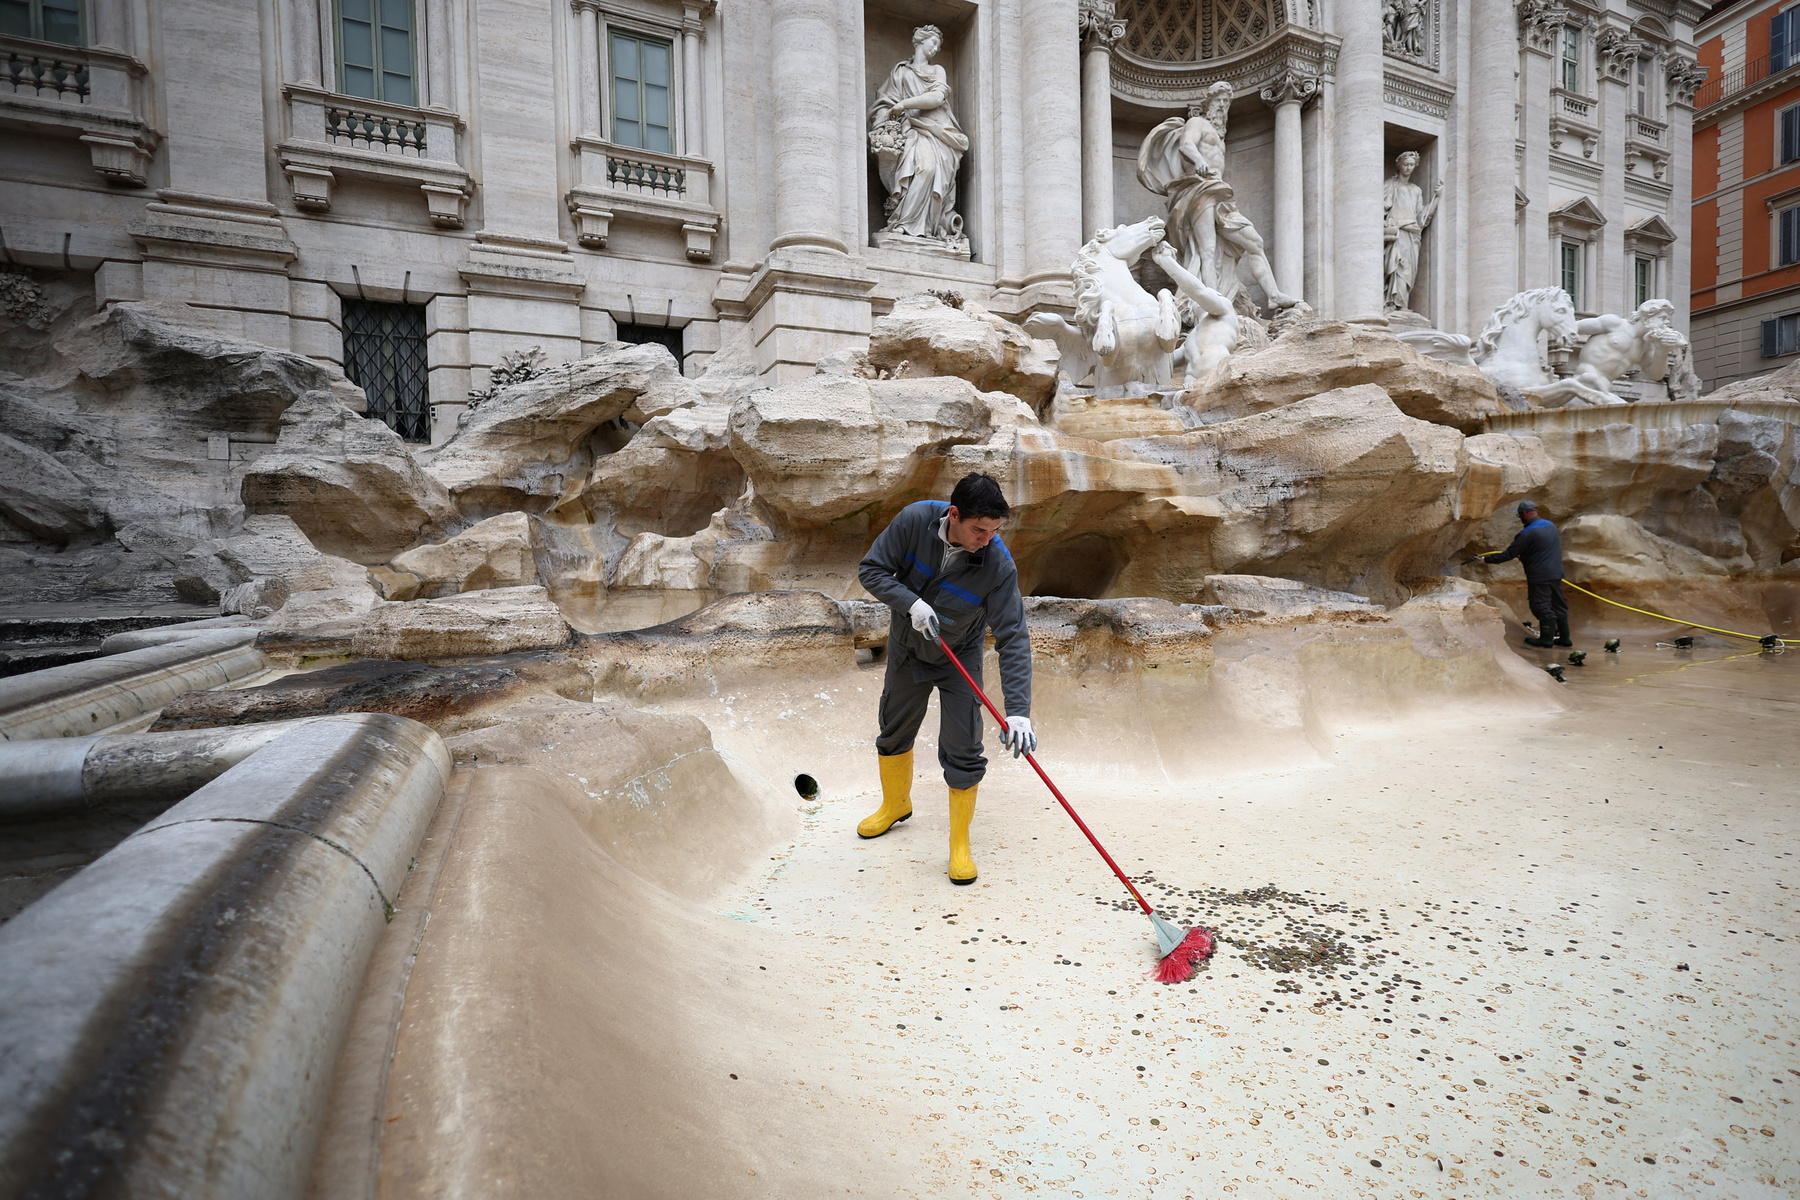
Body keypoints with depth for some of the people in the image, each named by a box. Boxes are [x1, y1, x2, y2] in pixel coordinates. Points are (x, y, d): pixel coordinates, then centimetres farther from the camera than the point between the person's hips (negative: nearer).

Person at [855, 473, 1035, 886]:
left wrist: (1018, 711, -39)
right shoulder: (915, 520, -26)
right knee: (894, 732, 18)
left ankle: (960, 841, 15)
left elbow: (1013, 638, -31)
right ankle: (896, 804, 46)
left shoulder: (999, 565, -30)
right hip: (906, 649, 3)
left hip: (959, 658, -2)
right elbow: (871, 569, -17)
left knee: (962, 751, -6)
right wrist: (912, 603, -33)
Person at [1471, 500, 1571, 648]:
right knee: (1558, 605, 15)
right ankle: (1564, 637, 22)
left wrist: (1485, 559, -10)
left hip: (1540, 576, -9)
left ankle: (1547, 638, 7)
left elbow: (1508, 554, -17)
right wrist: (1523, 557, 31)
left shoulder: (1527, 533, -17)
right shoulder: (1551, 526, 10)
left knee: (1542, 607, 1)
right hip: (1556, 574, 9)